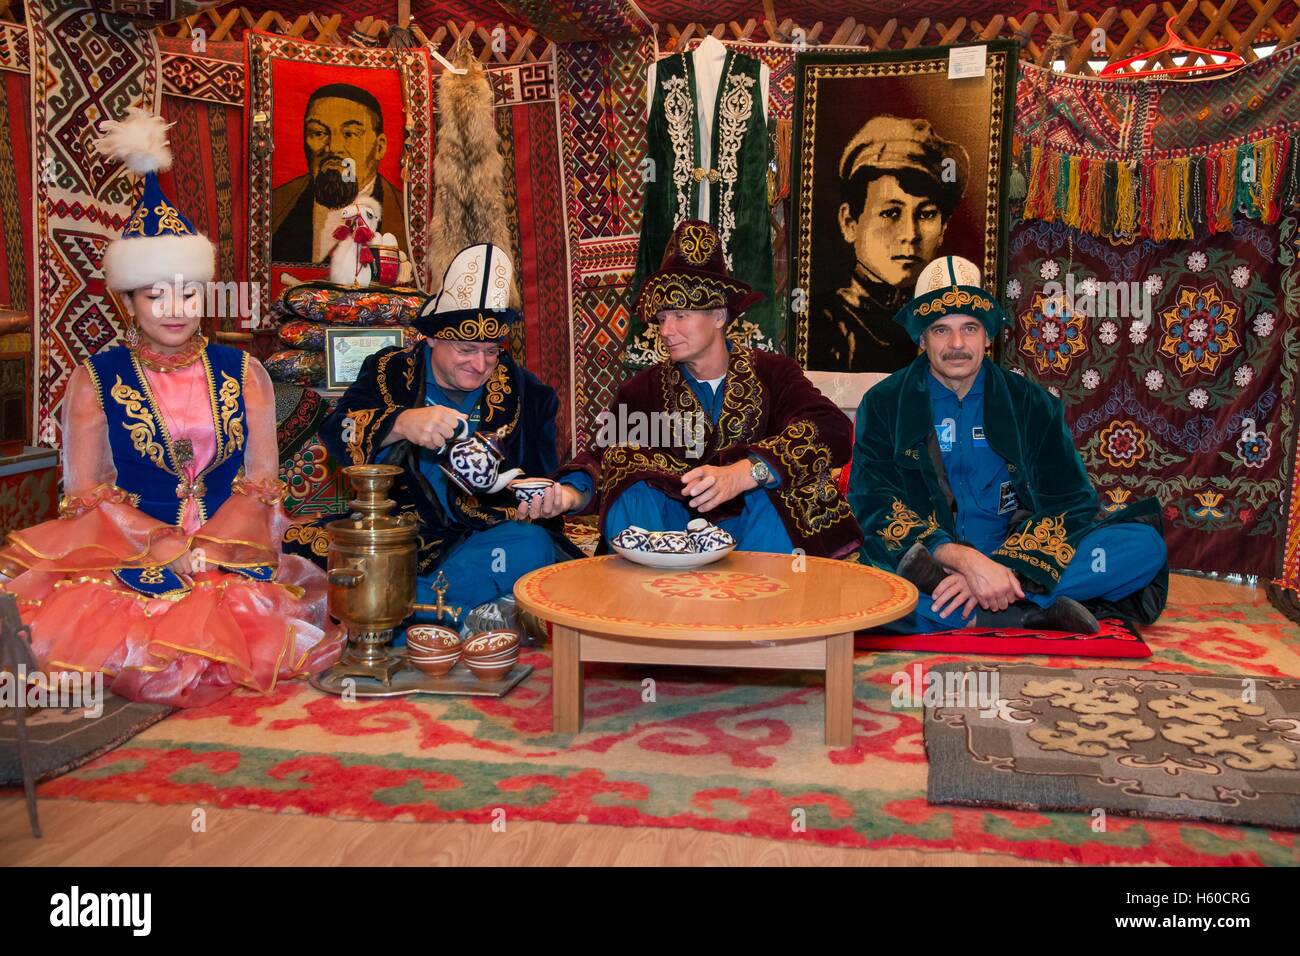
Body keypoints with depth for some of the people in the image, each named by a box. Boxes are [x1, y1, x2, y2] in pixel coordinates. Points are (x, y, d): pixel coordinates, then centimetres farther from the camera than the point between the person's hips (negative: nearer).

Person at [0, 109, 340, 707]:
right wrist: (160, 546, -13)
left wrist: (202, 548, -12)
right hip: (126, 562, -1)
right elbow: (85, 494, 3)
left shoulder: (241, 373, 11)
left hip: (234, 557, 1)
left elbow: (261, 483, 5)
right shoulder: (96, 381, 7)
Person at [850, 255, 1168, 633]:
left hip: (1016, 564, 3)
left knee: (1145, 544, -19)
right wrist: (964, 559, -25)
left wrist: (1003, 571, -19)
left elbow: (1070, 503, 0)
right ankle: (1032, 615, -27)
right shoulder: (884, 404, 4)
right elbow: (876, 507, -8)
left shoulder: (1030, 403, 9)